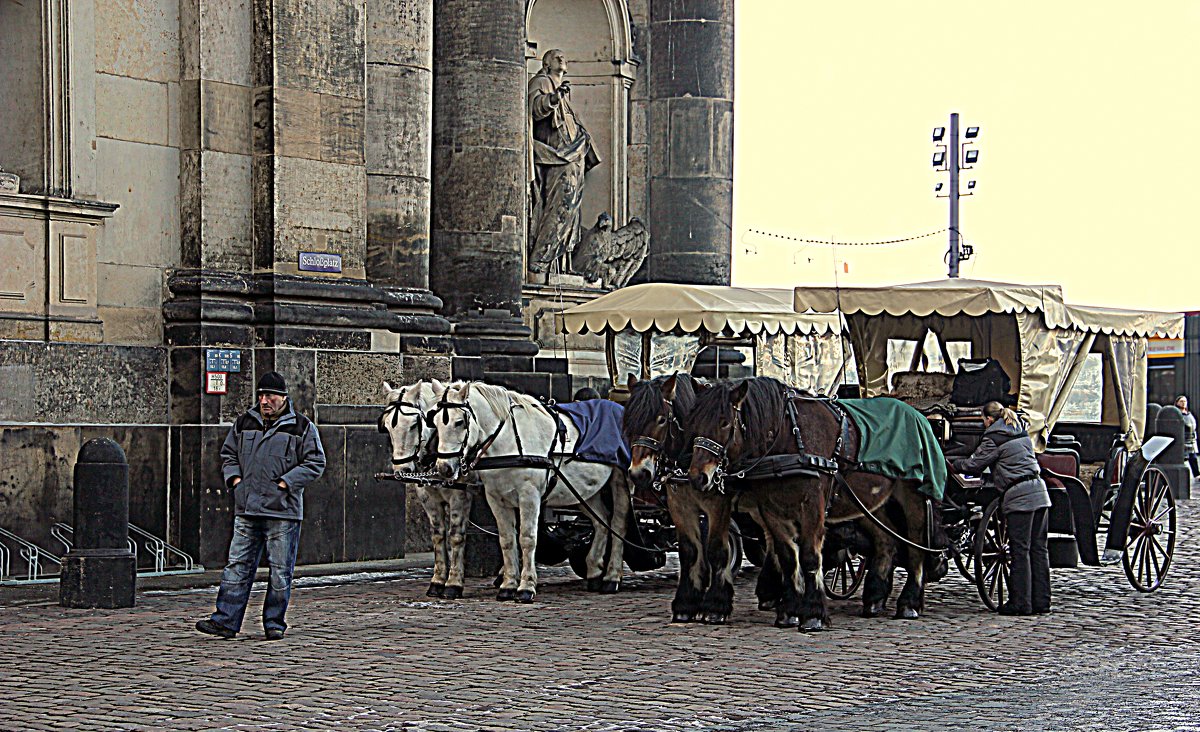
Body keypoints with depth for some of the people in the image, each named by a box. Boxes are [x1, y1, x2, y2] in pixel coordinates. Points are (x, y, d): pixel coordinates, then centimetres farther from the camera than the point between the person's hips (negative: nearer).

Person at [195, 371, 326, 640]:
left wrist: (285, 483, -10)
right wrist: (234, 478, 4)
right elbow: (228, 454, 22)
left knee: (280, 570, 2)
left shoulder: (302, 427, 0)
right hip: (247, 510, 4)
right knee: (238, 566, 2)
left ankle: (274, 623, 12)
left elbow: (315, 463, -2)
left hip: (283, 510, -3)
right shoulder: (244, 423, 13)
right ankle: (225, 621, 3)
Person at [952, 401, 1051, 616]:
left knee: (1020, 550, -4)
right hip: (1039, 492, 7)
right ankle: (1041, 601, 9)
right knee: (1039, 548, 8)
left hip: (1018, 496, -7)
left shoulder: (993, 439, -4)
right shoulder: (1022, 433, 19)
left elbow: (973, 465, -1)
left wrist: (956, 464, 19)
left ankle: (1021, 603, -2)